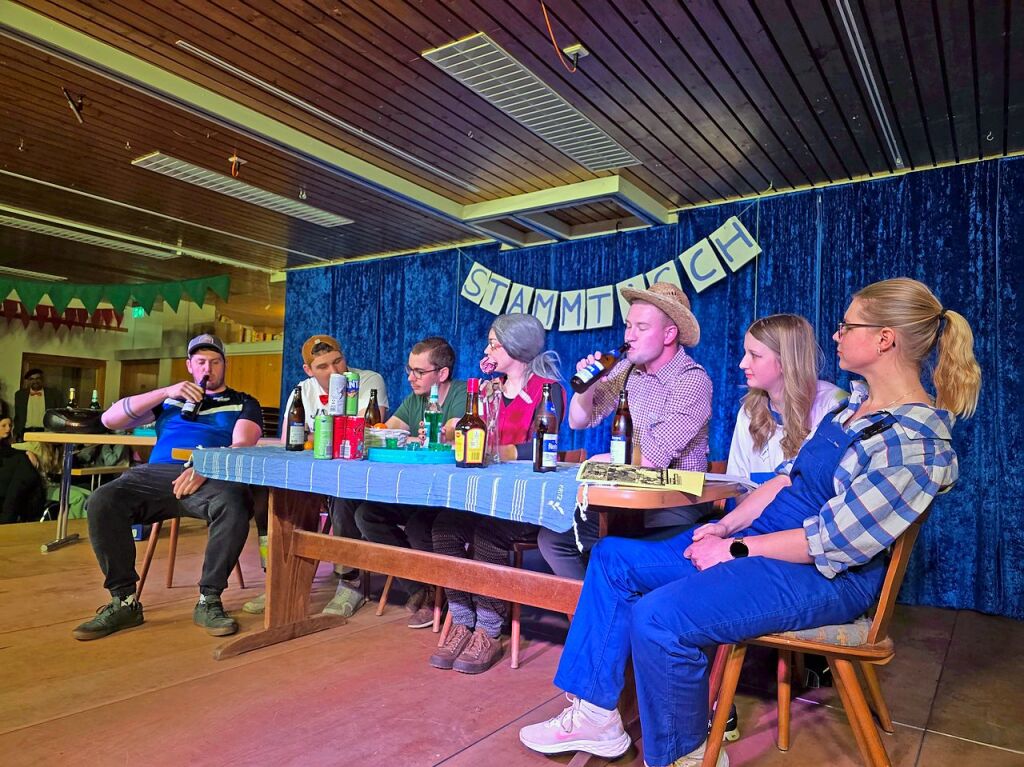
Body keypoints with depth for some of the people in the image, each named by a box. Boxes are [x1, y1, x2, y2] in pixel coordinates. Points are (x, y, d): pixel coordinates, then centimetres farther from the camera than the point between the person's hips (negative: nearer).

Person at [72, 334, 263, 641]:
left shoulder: (243, 403, 21)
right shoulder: (169, 399, 29)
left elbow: (242, 445, 1)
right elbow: (110, 420, 17)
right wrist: (166, 392, 4)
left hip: (212, 477, -3)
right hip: (156, 474, 3)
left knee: (235, 504, -37)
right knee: (101, 502, -26)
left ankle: (209, 600, -22)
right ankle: (123, 601, -13)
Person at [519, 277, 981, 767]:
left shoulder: (916, 442, -19)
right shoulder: (856, 400, 9)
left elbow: (837, 542, -21)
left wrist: (735, 550, -14)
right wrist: (726, 526, 1)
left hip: (826, 576, -9)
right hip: (764, 532, 9)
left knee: (657, 617, -28)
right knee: (613, 558, 1)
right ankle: (596, 717, 7)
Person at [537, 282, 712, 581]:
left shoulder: (693, 380, -16)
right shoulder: (625, 370, 4)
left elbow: (653, 459, -22)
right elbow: (578, 421, 8)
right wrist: (587, 384, -11)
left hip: (675, 504, -6)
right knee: (551, 537, -5)